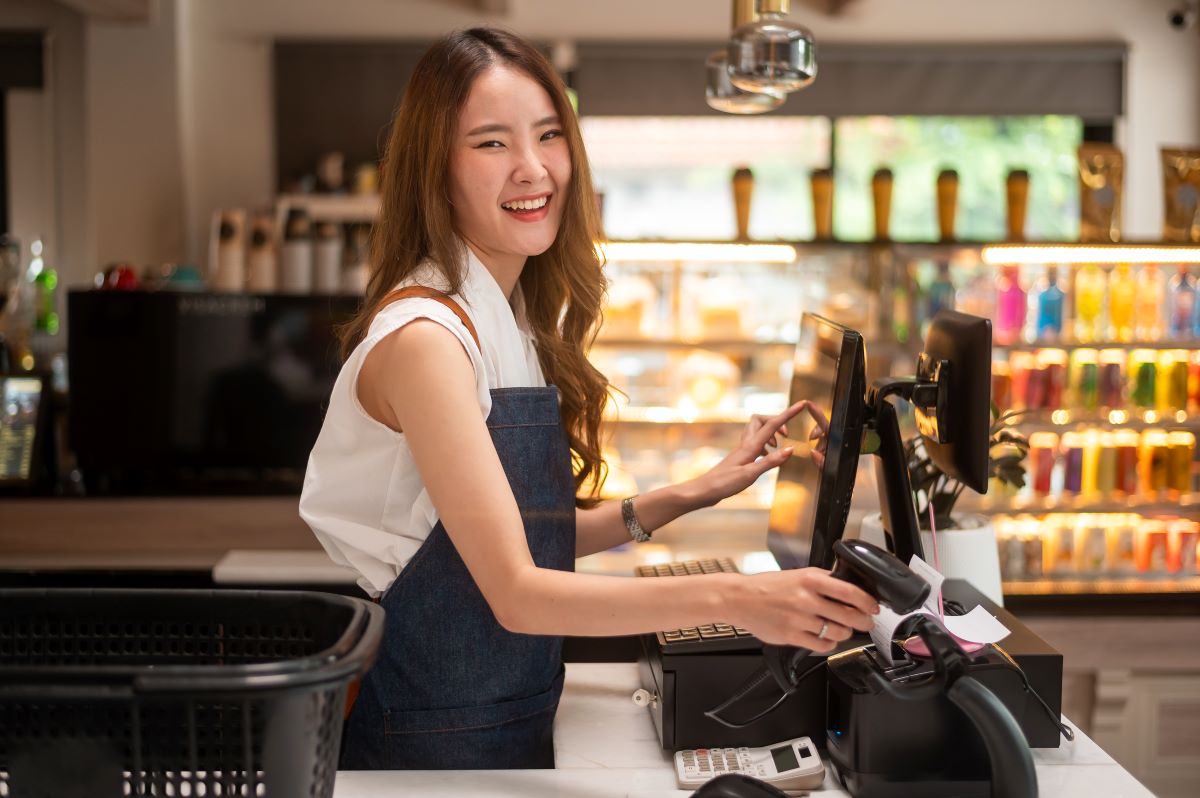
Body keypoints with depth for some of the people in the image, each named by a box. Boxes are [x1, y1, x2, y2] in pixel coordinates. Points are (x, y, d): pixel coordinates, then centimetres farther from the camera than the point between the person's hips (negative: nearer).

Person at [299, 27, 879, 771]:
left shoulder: (516, 321, 5)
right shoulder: (424, 336, -22)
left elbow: (533, 535, 8)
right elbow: (514, 591, -26)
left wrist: (690, 495, 0)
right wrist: (728, 598, -34)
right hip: (436, 740, -8)